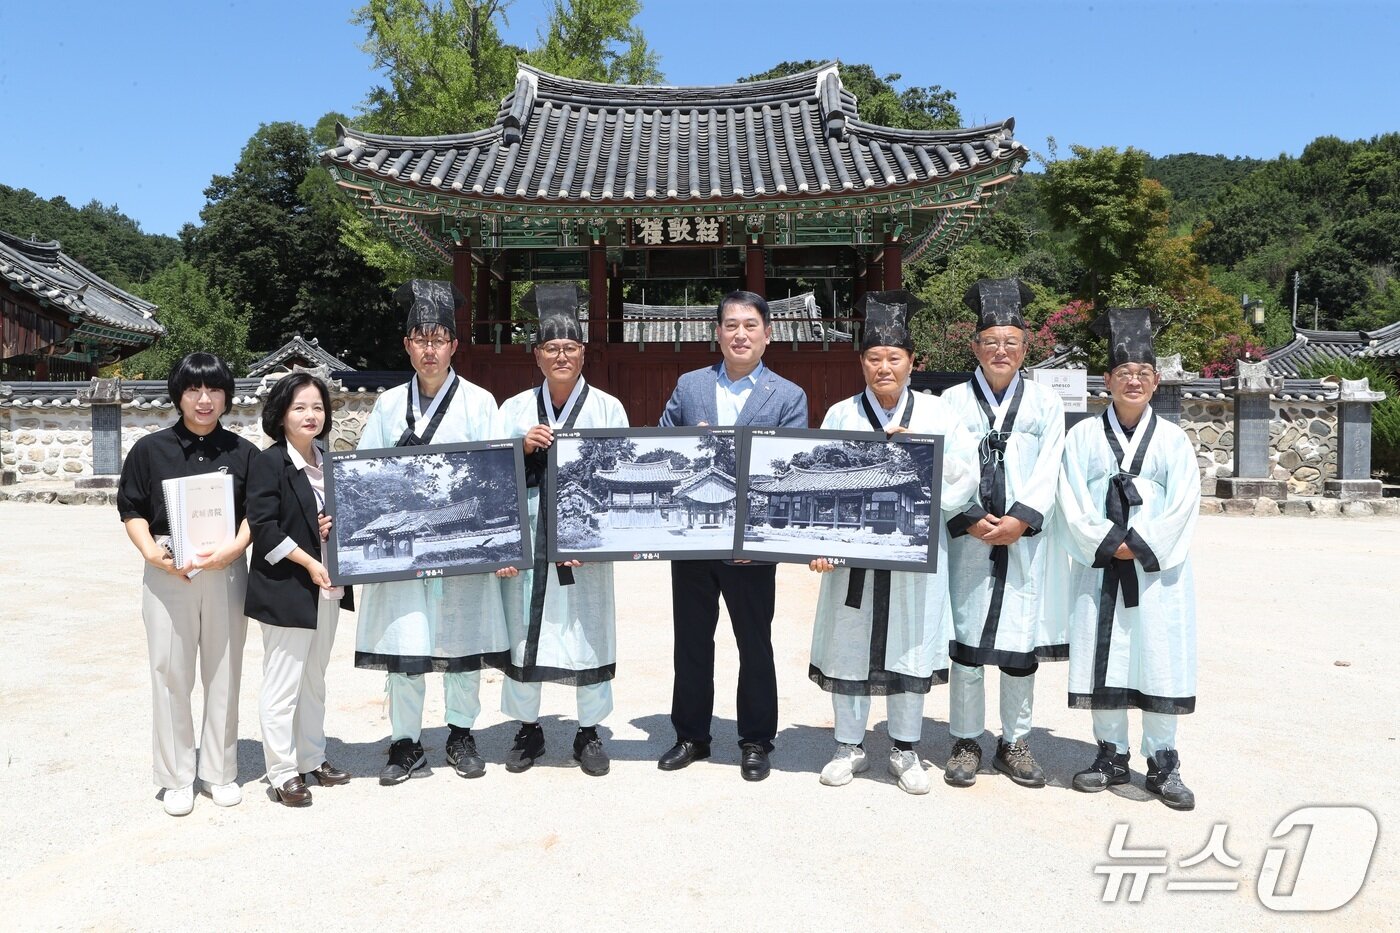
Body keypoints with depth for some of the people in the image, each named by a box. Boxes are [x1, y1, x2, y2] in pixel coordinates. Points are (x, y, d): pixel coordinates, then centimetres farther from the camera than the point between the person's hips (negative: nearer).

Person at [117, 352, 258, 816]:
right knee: (170, 672, 2)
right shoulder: (150, 450, 3)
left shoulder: (242, 452, 4)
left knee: (224, 671, 6)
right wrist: (152, 552, -11)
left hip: (226, 570, 1)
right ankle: (176, 777, 15)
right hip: (168, 571, 0)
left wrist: (232, 548, -13)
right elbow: (132, 509, 5)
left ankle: (220, 772, 19)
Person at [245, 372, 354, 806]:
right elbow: (263, 527, -16)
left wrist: (335, 526, -2)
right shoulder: (269, 463, -10)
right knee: (282, 685, -1)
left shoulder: (327, 462, 11)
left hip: (327, 587, 7)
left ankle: (312, 758, 29)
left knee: (314, 680, 17)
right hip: (286, 590, -7)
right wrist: (309, 562, -19)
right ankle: (282, 773, 10)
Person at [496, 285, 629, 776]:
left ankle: (589, 733, 21)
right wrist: (523, 447, -12)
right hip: (526, 540, 2)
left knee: (588, 634, 5)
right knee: (525, 630, 8)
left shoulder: (607, 408, 2)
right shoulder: (515, 409, 7)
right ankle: (528, 730, 26)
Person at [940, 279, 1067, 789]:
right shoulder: (953, 401, 6)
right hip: (967, 540, -1)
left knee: (1020, 642, 5)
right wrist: (972, 519, -13)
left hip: (1025, 543, 1)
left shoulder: (1046, 402, 9)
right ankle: (966, 741, 16)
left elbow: (1048, 472, 0)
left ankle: (1015, 742, 20)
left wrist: (1019, 519, -12)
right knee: (967, 639, 3)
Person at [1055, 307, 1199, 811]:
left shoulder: (1173, 439, 4)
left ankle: (1162, 761, 15)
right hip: (1097, 571, 0)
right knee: (1103, 659, 5)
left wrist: (1137, 544, -11)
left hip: (1158, 571, 0)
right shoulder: (1083, 436, 3)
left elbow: (1183, 506, -3)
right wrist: (1108, 544, -12)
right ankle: (1111, 756, 19)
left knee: (1159, 660, 2)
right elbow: (1071, 505, -3)